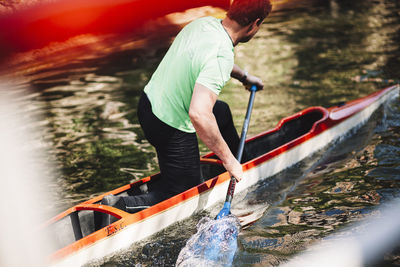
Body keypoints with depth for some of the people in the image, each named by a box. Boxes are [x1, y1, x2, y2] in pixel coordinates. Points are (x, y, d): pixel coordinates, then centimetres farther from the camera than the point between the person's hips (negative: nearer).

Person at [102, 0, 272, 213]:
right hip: (170, 129, -9)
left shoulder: (206, 22, -3)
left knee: (222, 112, 32)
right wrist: (227, 159, -29)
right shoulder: (221, 56, -30)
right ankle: (119, 207, -3)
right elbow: (199, 114, -40)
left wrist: (243, 76, 36)